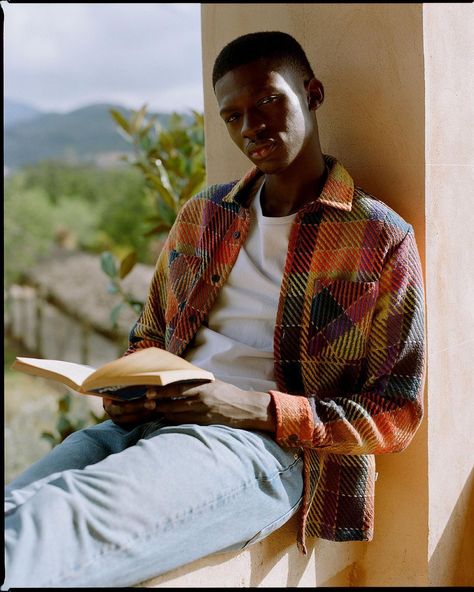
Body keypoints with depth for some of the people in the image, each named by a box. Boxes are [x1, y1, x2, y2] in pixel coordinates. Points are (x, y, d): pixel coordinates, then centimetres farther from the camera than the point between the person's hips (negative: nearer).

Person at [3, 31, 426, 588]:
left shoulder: (382, 239, 4)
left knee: (50, 525, -34)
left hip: (263, 446, -5)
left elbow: (396, 413, 1)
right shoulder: (201, 217, 21)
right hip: (147, 426, 5)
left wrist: (257, 409, -13)